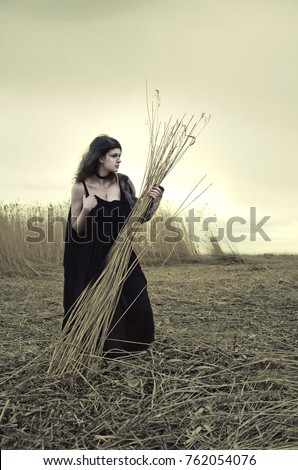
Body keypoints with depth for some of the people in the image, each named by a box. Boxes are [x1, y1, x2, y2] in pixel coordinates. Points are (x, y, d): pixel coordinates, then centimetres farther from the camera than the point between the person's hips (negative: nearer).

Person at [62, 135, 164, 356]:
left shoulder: (124, 183, 0)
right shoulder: (81, 187, -8)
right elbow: (76, 230, -4)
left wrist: (154, 200, -11)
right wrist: (85, 210, -22)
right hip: (91, 260, -3)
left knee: (134, 303, 7)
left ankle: (127, 346, 32)